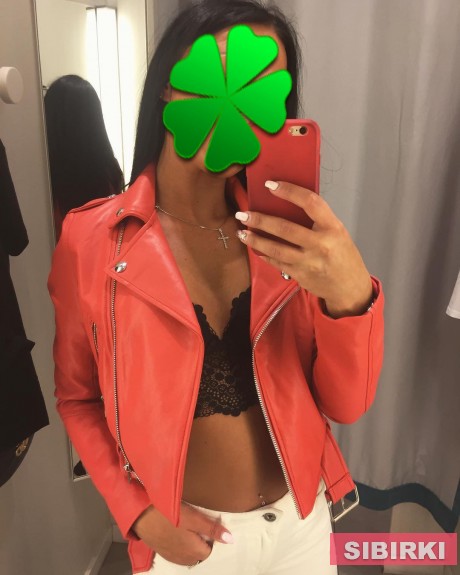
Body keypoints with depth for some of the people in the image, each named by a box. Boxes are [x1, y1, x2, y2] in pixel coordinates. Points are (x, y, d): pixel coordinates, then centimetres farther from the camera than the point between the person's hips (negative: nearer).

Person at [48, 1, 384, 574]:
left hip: (302, 519, 3)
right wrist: (138, 511, -14)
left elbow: (346, 403, -11)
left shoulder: (285, 231, -9)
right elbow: (78, 398, -4)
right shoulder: (91, 239, -17)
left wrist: (351, 294, -29)